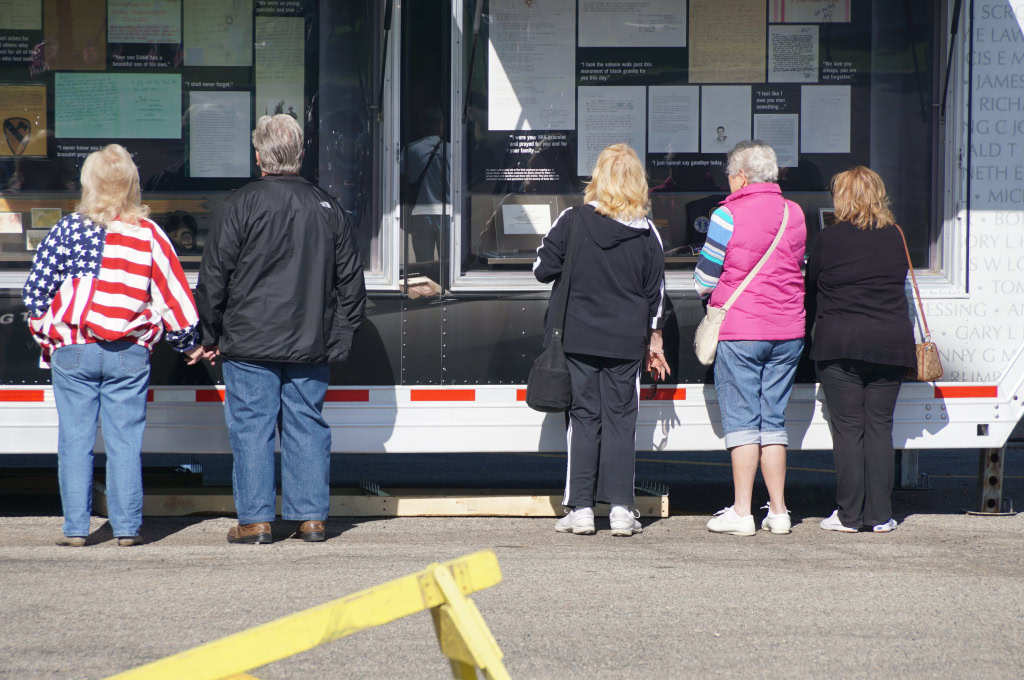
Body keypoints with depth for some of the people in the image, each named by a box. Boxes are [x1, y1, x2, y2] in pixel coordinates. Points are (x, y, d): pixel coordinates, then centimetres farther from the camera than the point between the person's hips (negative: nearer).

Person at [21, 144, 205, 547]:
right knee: (125, 441, 5)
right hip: (130, 354, 1)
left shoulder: (67, 229, -2)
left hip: (72, 351, -1)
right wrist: (189, 343, 16)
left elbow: (35, 290, 0)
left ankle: (75, 529, 5)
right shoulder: (148, 234, 0)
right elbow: (172, 293, 4)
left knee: (75, 440, 5)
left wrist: (44, 332, 14)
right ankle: (126, 528, 4)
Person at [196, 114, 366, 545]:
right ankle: (311, 518, 10)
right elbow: (351, 283, 12)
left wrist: (211, 336, 7)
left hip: (250, 345, -4)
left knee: (251, 427, 1)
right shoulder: (327, 208, 8)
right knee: (307, 426, 9)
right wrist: (338, 340, 17)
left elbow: (213, 276, -4)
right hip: (311, 347, 4)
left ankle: (255, 521, 2)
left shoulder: (242, 205, -7)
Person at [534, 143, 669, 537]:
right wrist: (654, 341, 15)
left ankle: (580, 508, 3)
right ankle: (620, 509, 2)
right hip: (626, 342, 1)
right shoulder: (646, 233, -1)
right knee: (620, 419, 6)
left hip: (578, 339, -1)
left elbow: (543, 269, -3)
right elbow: (656, 292, 5)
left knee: (584, 418, 5)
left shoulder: (573, 221, -7)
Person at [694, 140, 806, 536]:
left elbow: (704, 280, -4)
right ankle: (778, 511, 10)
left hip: (739, 330, -5)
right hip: (788, 330, 5)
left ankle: (741, 512, 0)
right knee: (774, 421, 10)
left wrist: (709, 294, 18)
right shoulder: (795, 214, 6)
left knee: (742, 420, 0)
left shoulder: (729, 216, -9)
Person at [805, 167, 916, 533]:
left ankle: (849, 514, 2)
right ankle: (880, 514, 7)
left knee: (847, 428, 1)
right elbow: (898, 287, 11)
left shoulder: (828, 239, -4)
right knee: (880, 427, 7)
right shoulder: (895, 238, 4)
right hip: (890, 344, 3)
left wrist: (805, 333, 18)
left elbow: (811, 290, 5)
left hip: (840, 344, -3)